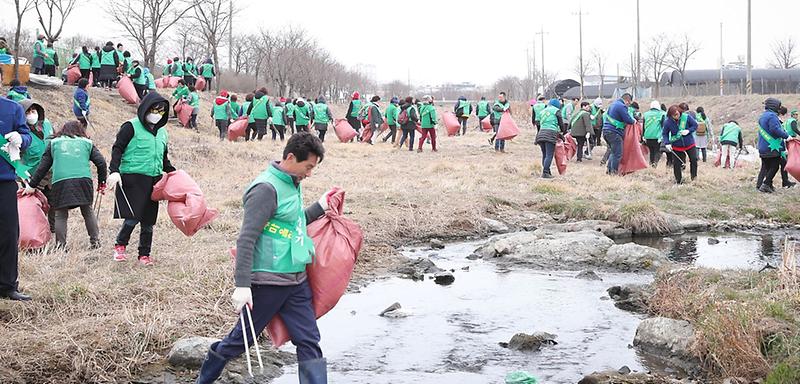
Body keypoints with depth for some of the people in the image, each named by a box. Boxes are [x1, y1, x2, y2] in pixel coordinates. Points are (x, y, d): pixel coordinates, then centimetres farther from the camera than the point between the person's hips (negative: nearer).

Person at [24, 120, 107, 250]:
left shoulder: (54, 143, 20)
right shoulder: (87, 143, 20)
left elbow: (43, 166, 17)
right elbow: (101, 162, 12)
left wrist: (32, 185, 22)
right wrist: (102, 183, 21)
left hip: (60, 181, -1)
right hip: (83, 180, 1)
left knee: (61, 215, 5)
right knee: (88, 211, 12)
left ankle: (60, 245, -2)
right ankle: (95, 241, 10)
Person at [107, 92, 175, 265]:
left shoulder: (162, 132, 18)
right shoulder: (131, 127, -3)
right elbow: (117, 149, -6)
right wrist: (114, 171, -18)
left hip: (153, 180, 6)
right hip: (132, 178, -6)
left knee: (148, 220, 8)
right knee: (133, 217, -14)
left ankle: (144, 254, 18)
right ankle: (120, 246, 9)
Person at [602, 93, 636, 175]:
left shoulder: (613, 104, 18)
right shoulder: (622, 106, -13)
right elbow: (628, 120, -17)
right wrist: (634, 121, 6)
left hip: (606, 130, 10)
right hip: (614, 132, -10)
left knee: (613, 152, 20)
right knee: (617, 154, -4)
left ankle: (609, 170, 20)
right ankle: (614, 172, -3)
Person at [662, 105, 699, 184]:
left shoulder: (687, 117, -16)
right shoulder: (667, 122, -15)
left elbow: (695, 125, -4)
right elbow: (664, 133, -2)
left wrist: (688, 131, -22)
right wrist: (667, 143, -17)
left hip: (689, 144, 0)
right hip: (676, 146, 0)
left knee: (694, 160, -1)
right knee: (676, 164, 0)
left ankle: (694, 177, 19)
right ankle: (679, 181, 15)